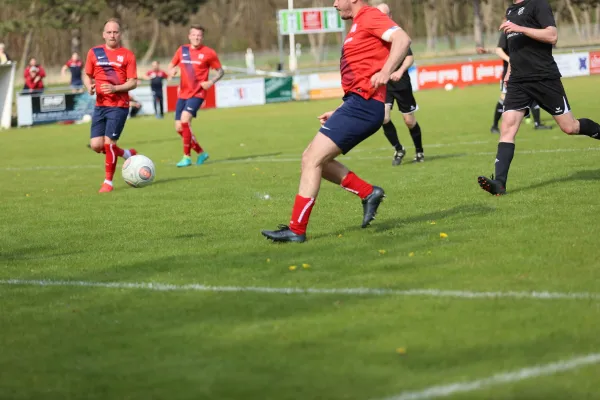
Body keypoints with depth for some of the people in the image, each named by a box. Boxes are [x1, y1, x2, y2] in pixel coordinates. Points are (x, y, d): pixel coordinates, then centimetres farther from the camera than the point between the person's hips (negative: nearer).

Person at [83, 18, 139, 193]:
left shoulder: (127, 55, -1)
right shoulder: (94, 53, 8)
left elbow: (133, 82, -4)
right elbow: (87, 75, 16)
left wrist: (115, 88, -20)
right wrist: (89, 86, -6)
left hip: (119, 105, -4)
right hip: (100, 105, 4)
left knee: (109, 143, -11)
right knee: (96, 145, -2)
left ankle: (108, 182, 5)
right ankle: (127, 154, 24)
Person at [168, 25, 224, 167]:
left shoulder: (209, 53, -3)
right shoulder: (182, 50, 7)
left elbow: (220, 71, 4)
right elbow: (171, 66, 17)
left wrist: (211, 82, -13)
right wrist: (171, 71, -7)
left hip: (197, 93, -5)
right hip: (183, 93, 5)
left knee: (185, 119, -24)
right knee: (179, 127, 3)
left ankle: (187, 157, -14)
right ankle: (201, 152, 23)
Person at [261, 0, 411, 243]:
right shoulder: (359, 25, 23)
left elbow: (402, 39, -24)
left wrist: (385, 72, -35)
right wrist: (340, 113, 24)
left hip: (362, 104, -10)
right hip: (356, 105, 10)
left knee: (312, 159, -11)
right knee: (313, 159, 11)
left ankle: (296, 230, -8)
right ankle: (368, 193, 11)